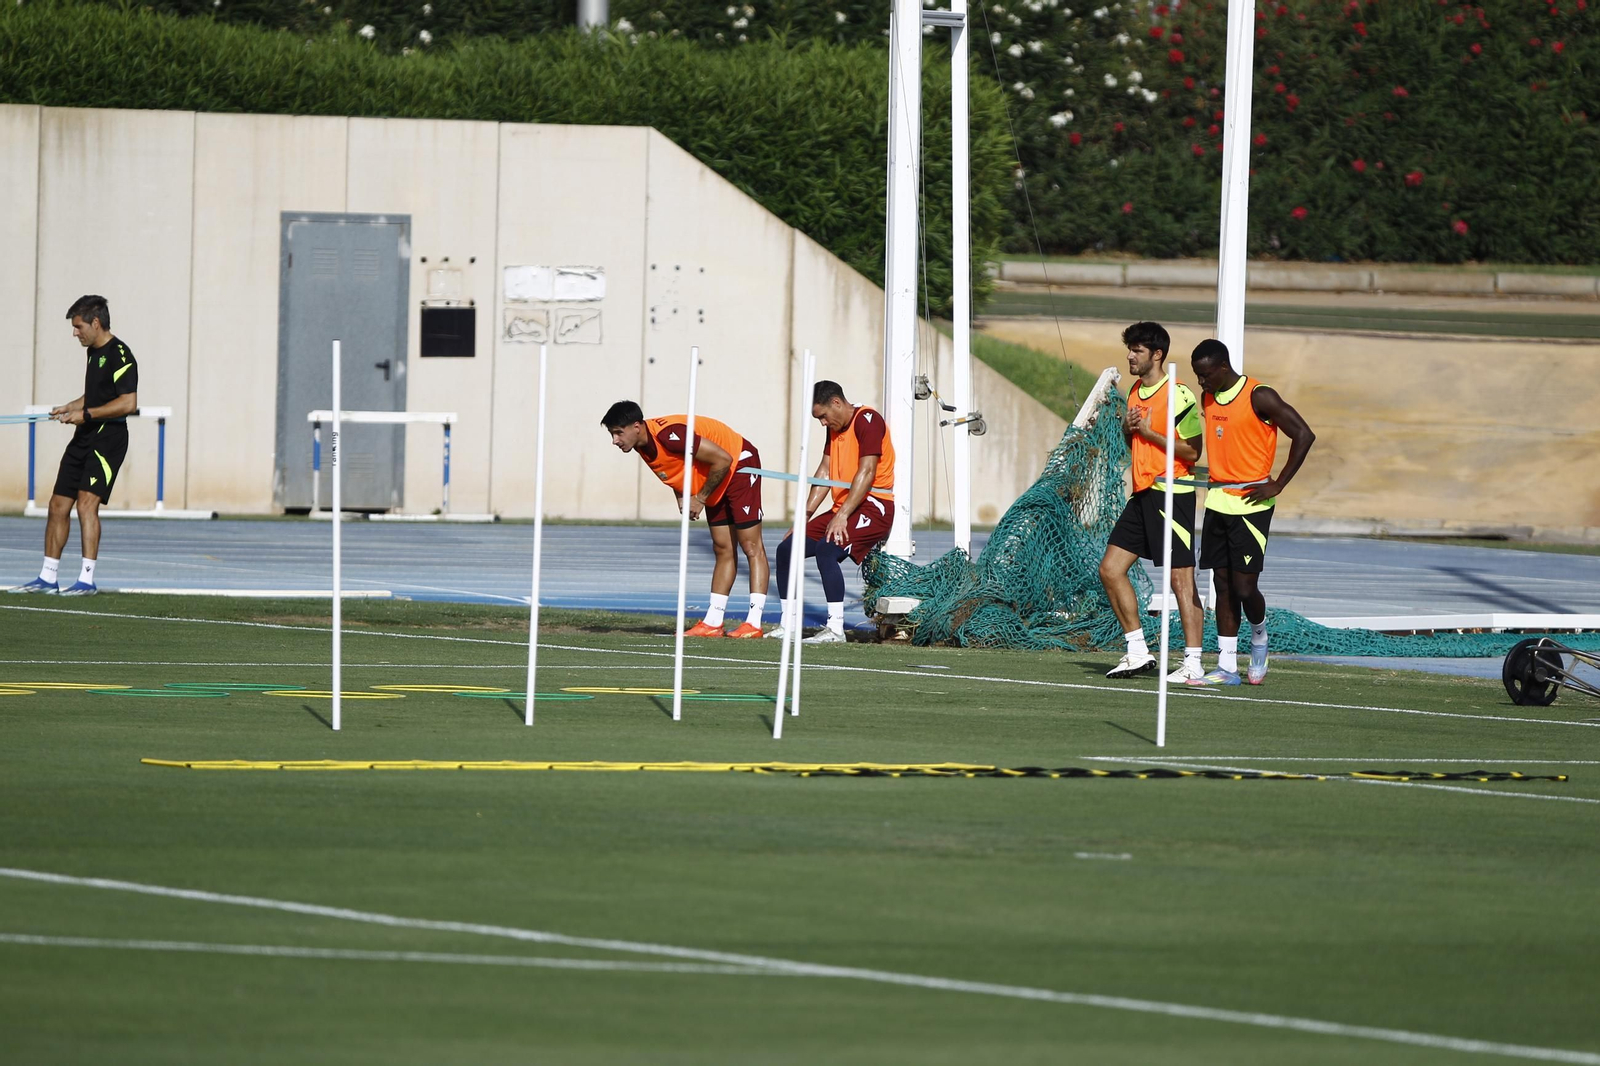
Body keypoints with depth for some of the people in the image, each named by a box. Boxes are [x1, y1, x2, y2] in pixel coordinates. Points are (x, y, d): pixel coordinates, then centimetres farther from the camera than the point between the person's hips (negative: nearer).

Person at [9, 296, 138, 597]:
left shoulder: (119, 355, -14)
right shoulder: (94, 352, 16)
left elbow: (128, 403, -22)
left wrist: (86, 414, -21)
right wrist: (70, 408, 13)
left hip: (108, 437, -10)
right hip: (84, 437, 10)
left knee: (87, 501, -19)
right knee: (59, 504, 9)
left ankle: (87, 580, -20)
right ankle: (47, 577, 16)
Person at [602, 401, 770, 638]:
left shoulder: (669, 435, -32)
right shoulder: (643, 446, -5)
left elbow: (723, 459, -29)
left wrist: (700, 498, -19)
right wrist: (682, 498, -4)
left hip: (739, 465, -9)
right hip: (716, 483, 9)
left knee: (751, 546, -8)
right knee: (723, 550, 9)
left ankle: (754, 623, -12)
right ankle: (713, 622, 8)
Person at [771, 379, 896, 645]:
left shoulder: (867, 420, -12)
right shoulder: (835, 428, 17)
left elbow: (867, 472, -20)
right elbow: (825, 472, 16)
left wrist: (842, 516, -24)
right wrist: (806, 514, 5)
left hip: (873, 506, -10)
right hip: (842, 510, 10)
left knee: (825, 549, -31)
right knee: (786, 549, 3)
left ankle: (835, 629, -32)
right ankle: (788, 625, 9)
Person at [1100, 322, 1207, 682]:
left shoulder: (1178, 396, -12)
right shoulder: (1135, 391, 14)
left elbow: (1193, 451, -15)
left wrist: (1148, 431, -16)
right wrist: (1128, 428, 2)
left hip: (1172, 494, -9)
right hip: (1142, 494, 9)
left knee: (1181, 578, -8)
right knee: (1111, 569, 5)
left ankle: (1193, 663, -5)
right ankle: (1137, 652, 12)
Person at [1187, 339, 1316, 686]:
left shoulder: (1259, 397, -14)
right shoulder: (1208, 397, 9)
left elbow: (1304, 435, -13)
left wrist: (1278, 485, -12)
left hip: (1250, 502, -7)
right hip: (1217, 501, 7)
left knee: (1244, 586, -9)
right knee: (1223, 585, 5)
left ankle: (1259, 638, 21)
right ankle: (1226, 666, 7)